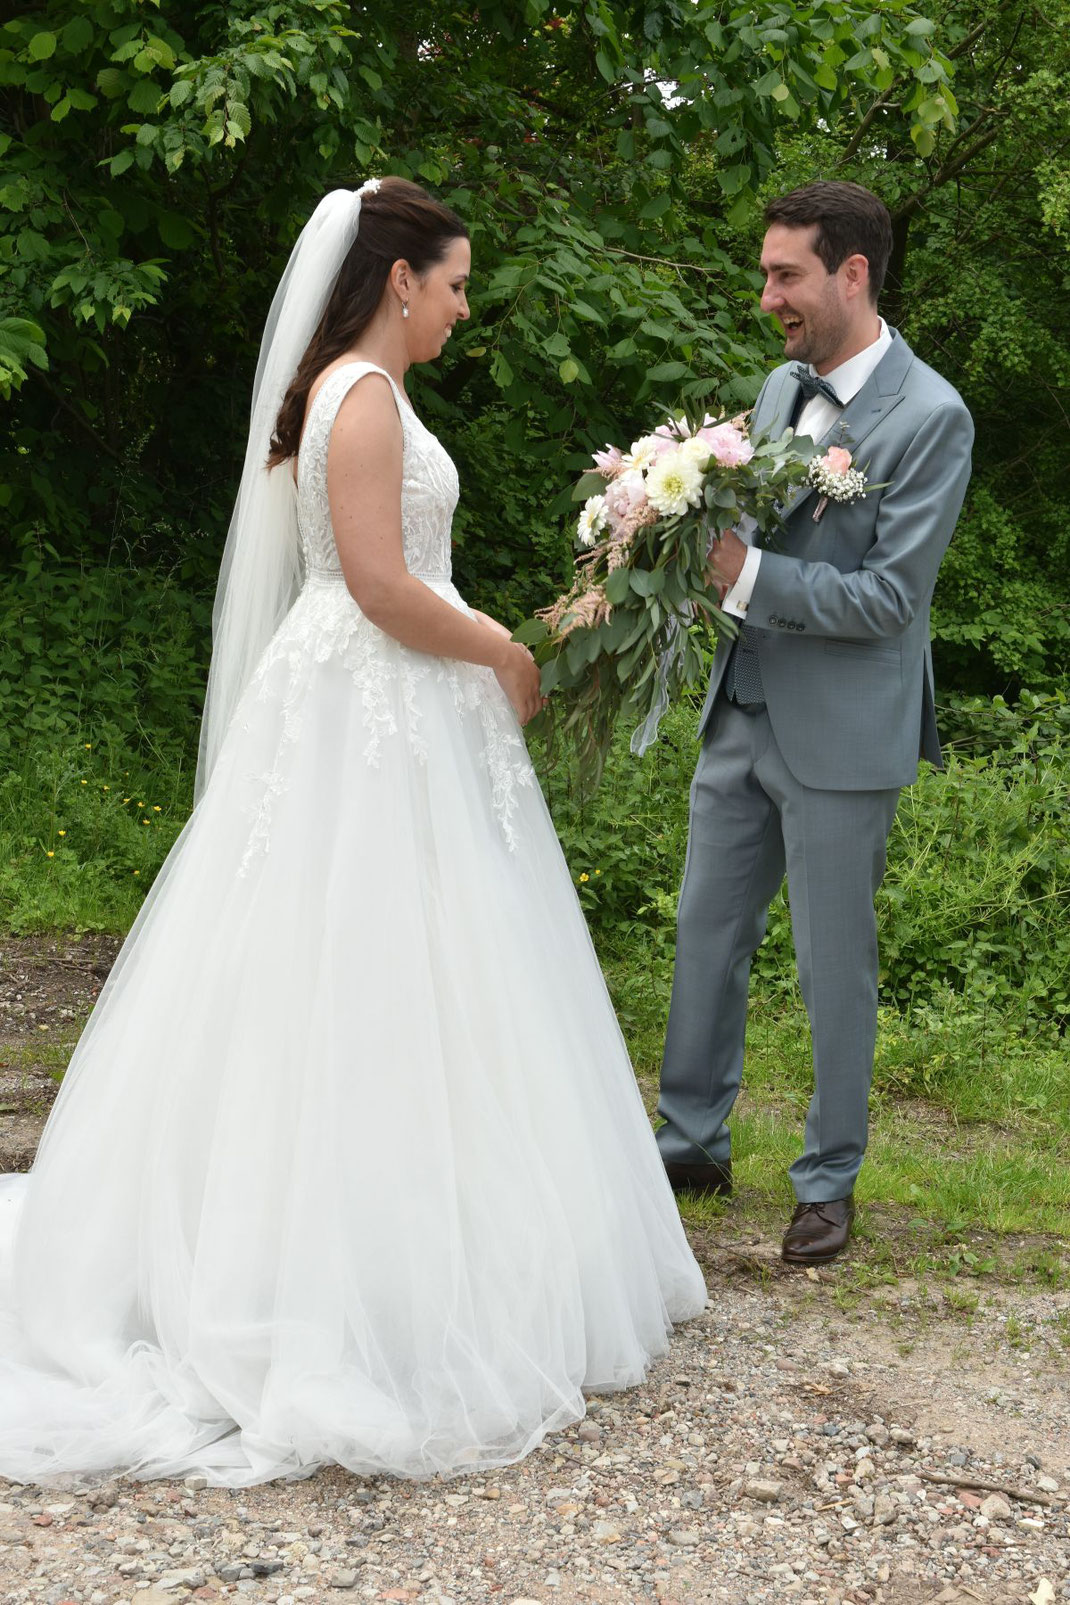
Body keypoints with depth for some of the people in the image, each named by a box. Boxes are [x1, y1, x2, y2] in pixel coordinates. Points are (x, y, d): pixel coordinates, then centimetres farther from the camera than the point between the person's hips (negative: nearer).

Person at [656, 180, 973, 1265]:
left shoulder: (929, 419, -15)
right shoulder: (780, 388, 8)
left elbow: (888, 597, -19)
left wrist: (748, 576, -23)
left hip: (841, 737, -7)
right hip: (744, 717, 7)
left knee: (833, 966, 5)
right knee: (707, 935, 14)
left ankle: (829, 1182, 21)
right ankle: (692, 1143, 30)